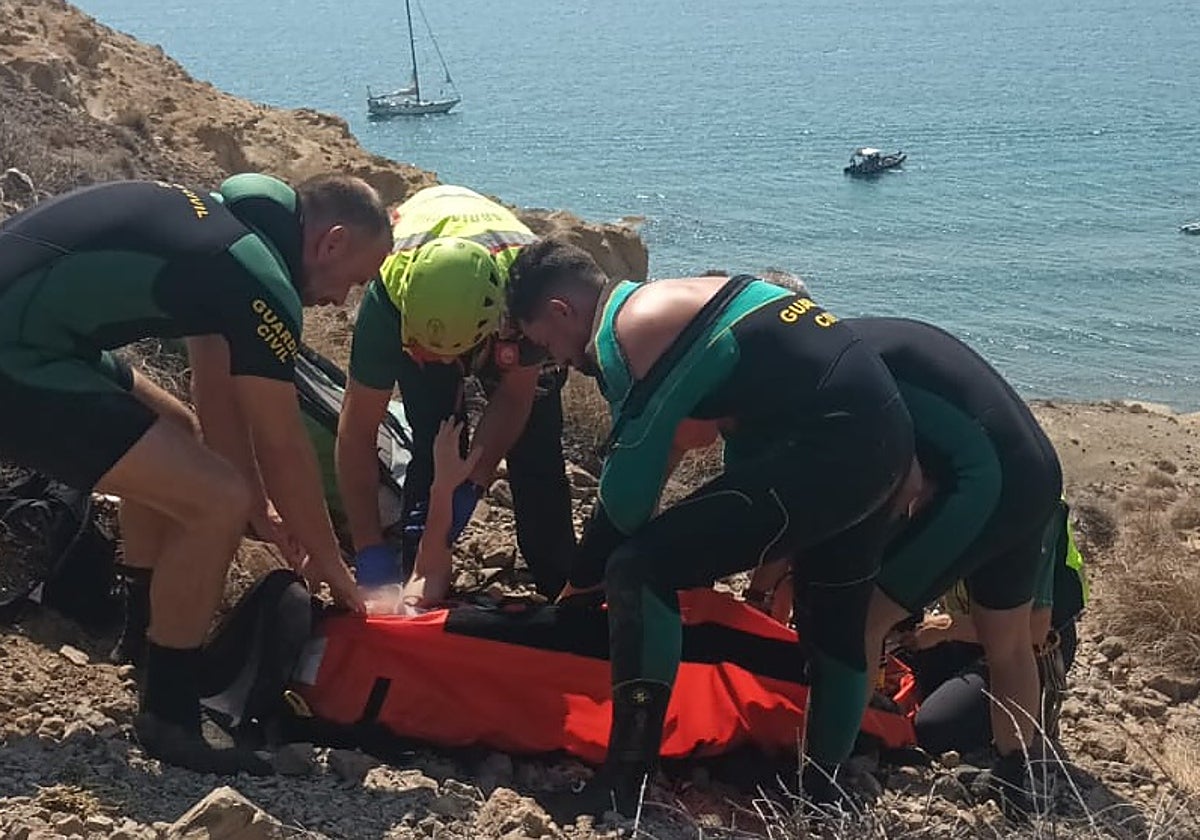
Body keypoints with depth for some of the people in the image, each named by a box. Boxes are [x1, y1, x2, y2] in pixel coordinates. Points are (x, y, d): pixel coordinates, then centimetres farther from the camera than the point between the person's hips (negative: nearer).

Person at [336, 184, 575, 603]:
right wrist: (370, 551, -37)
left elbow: (514, 398, -26)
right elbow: (357, 431, -35)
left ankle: (562, 587, 10)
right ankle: (421, 583, -5)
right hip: (416, 315, 0)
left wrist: (470, 488, -31)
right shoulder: (389, 295, -42)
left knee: (537, 449, -6)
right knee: (435, 445, -17)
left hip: (511, 328, 0)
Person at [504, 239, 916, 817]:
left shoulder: (626, 330, -5)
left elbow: (627, 493, -7)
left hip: (827, 445, -10)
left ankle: (623, 794, -9)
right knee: (838, 626, 25)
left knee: (639, 569, -9)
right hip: (885, 433, 10)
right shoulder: (679, 302, 23)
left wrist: (581, 580, 11)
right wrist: (767, 547, 33)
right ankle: (821, 801, 38)